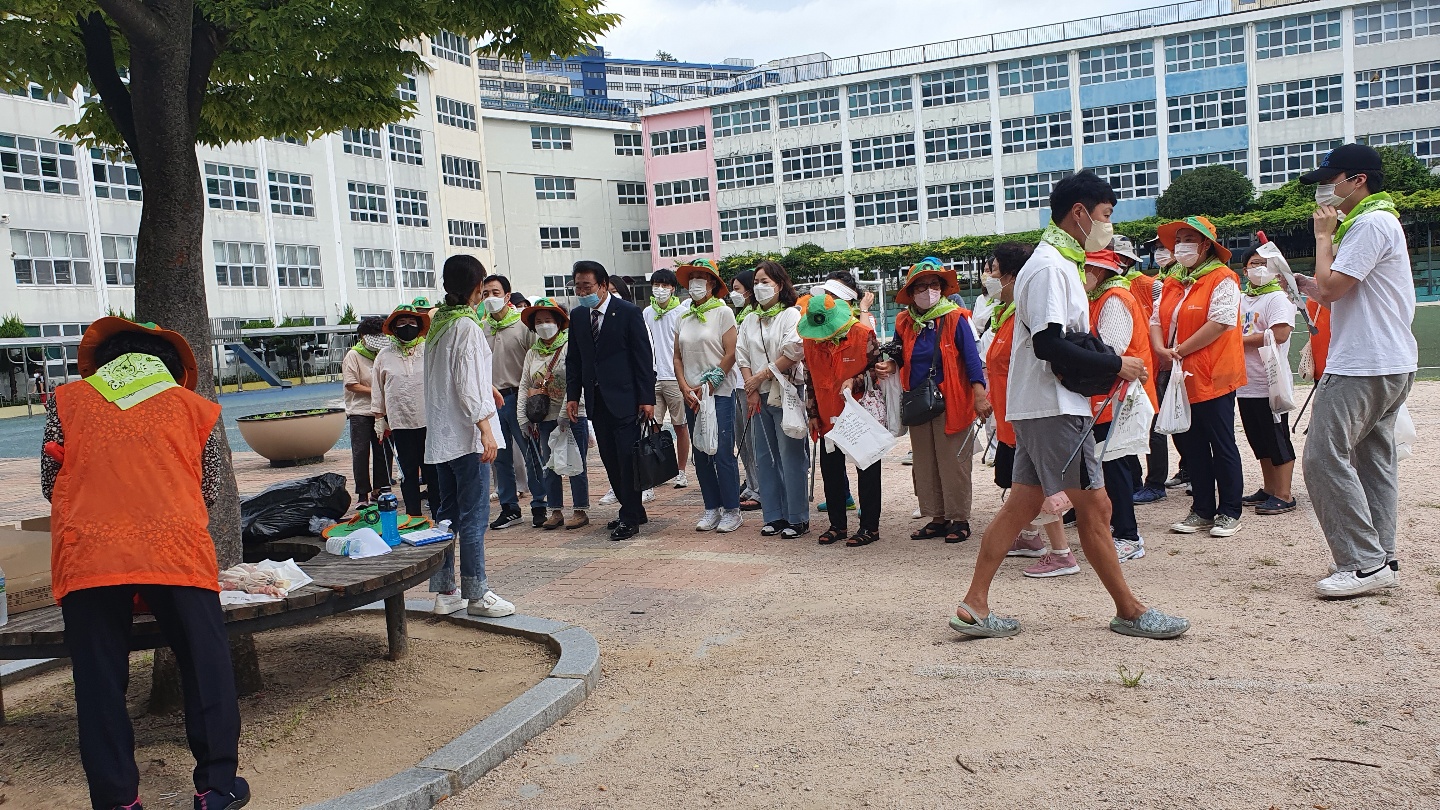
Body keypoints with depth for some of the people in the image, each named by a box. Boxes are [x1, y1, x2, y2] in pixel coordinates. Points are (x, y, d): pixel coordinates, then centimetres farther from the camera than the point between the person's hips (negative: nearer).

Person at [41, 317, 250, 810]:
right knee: (204, 666, 10)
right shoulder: (193, 406, 15)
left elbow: (50, 482, 20)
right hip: (176, 552, -1)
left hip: (86, 557, 1)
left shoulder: (68, 400, 16)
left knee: (99, 681, 10)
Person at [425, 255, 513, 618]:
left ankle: (444, 592, 18)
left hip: (440, 435, 9)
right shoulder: (467, 326, -13)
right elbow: (467, 385, -19)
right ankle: (476, 593, 3)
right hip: (466, 434, -9)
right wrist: (485, 428, -20)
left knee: (447, 513, 13)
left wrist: (486, 386, 32)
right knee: (473, 515, -3)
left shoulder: (437, 322, 13)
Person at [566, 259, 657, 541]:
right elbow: (573, 359, 15)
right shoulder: (577, 316, 10)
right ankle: (633, 510, 21)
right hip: (596, 399, 6)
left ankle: (629, 518, 3)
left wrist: (647, 398, -11)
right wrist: (572, 395, 6)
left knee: (627, 459, -5)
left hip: (624, 398, -6)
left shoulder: (628, 312, -6)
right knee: (610, 461, 9)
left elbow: (643, 357, -7)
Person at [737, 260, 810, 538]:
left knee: (791, 456, -5)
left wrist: (762, 375, -13)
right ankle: (774, 516, 15)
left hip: (785, 393, -7)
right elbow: (742, 356, 10)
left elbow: (793, 352, -15)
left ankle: (797, 519, 1)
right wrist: (751, 389, -3)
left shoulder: (791, 315, -3)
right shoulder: (750, 320, 17)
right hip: (758, 396, 7)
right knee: (764, 457, 8)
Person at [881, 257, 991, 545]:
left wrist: (979, 393, -22)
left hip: (952, 401, -5)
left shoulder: (955, 318, -7)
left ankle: (959, 520, 11)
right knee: (924, 464, 10)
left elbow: (971, 356, -12)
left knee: (954, 463, 0)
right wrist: (891, 365, -4)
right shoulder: (904, 322, 7)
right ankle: (937, 518, 22)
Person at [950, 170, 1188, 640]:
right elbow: (1049, 346, -23)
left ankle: (974, 607, 11)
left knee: (1021, 505, 9)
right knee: (1094, 507, 0)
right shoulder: (1050, 267, -14)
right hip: (1053, 408, -10)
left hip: (1041, 407, 10)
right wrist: (1116, 365, -15)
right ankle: (1129, 611, 12)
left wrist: (1106, 366, 6)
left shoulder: (1058, 263, 18)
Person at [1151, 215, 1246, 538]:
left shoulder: (1222, 280, -7)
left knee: (1222, 447, 1)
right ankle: (1202, 511, 20)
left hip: (1212, 378, -8)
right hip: (1181, 379, 8)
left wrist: (1180, 350, -18)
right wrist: (1161, 349, -10)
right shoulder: (1173, 285, 17)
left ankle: (1229, 512, 10)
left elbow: (1220, 323, -19)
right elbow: (1156, 321, 10)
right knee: (1191, 446, 11)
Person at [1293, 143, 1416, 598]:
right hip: (1390, 366, 11)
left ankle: (1365, 563, -10)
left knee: (1325, 457, -12)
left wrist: (1323, 236, -7)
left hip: (1362, 367, -11)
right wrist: (1299, 282, 13)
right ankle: (1382, 560, 15)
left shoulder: (1370, 223, -13)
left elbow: (1330, 288, -18)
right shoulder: (1379, 221, 21)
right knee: (1374, 459, 11)